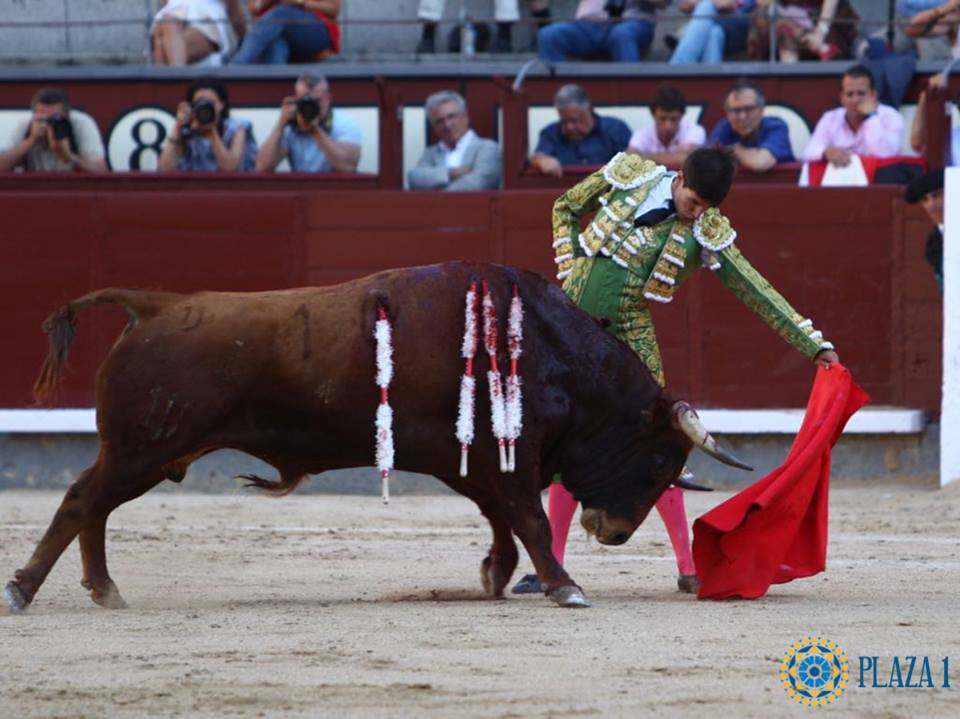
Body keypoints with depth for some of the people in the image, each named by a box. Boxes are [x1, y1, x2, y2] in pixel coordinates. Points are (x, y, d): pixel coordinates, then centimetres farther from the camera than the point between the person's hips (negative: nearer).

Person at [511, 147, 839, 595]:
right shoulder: (630, 176, -5)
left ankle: (688, 567, 2)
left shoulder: (706, 234, -7)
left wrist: (815, 345, -11)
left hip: (630, 337, -1)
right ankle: (551, 565, 9)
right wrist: (570, 270, -1)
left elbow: (757, 292, -7)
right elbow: (566, 208, 10)